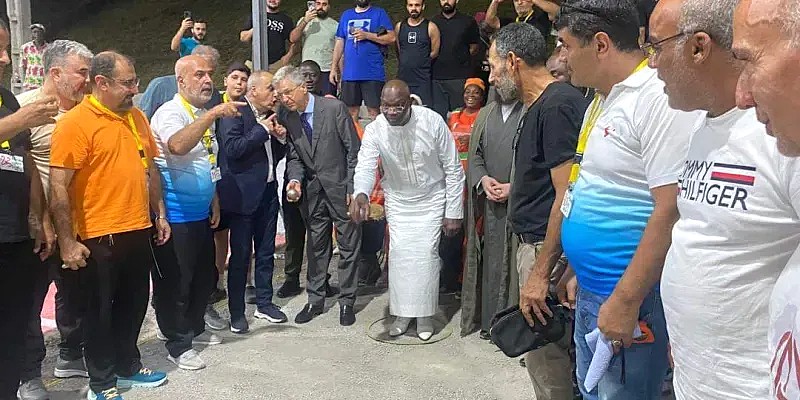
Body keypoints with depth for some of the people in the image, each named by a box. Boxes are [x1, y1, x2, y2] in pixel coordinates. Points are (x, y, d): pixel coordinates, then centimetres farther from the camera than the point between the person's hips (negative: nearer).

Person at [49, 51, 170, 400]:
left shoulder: (136, 117, 9)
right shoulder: (74, 122, -13)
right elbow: (58, 186, -16)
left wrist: (159, 214, 16)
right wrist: (67, 242, -17)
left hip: (139, 231, 7)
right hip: (99, 237, -6)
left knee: (134, 303, 18)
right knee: (101, 310, 8)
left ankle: (127, 366, 36)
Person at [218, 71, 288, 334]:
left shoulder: (269, 116, 12)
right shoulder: (235, 113, -10)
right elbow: (232, 149, -23)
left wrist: (281, 138, 0)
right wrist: (262, 130, -18)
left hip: (268, 192, 7)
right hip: (244, 194, -7)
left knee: (266, 252, 14)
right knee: (240, 256, 1)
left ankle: (264, 303, 27)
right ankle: (236, 312, 11)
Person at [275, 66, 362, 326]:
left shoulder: (334, 108, -14)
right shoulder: (285, 117, 0)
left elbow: (353, 151, -11)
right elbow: (294, 156, 7)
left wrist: (352, 189, -12)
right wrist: (295, 179, -13)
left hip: (340, 187, -4)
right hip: (312, 190, 4)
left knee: (348, 246, 5)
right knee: (315, 247, 13)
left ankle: (346, 301, 18)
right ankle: (315, 300, 26)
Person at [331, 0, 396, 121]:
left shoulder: (379, 13, 5)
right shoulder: (346, 15, 17)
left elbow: (392, 37, -5)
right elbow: (340, 43, 17)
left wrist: (367, 35, -12)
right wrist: (334, 68, 11)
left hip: (372, 74, -3)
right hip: (349, 74, 4)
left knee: (373, 111, -5)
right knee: (352, 111, 7)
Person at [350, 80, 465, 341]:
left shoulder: (432, 121, -22)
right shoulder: (374, 130, -18)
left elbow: (453, 169, -15)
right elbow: (365, 166, -30)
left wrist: (453, 213, -13)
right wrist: (361, 194, -54)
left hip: (431, 199, -2)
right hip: (398, 201, 2)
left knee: (426, 253, -5)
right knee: (399, 253, 1)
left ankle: (425, 314, 11)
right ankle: (403, 312, 16)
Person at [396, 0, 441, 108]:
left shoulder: (431, 27, -2)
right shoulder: (399, 26, 9)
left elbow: (434, 53, 1)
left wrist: (421, 64, 6)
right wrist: (406, 64, 12)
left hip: (422, 80, -3)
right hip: (402, 78, 4)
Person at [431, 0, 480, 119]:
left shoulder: (468, 21, 5)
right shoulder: (433, 21, 10)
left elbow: (474, 48, 8)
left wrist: (461, 58, 3)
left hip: (460, 77, -2)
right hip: (437, 77, 2)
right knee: (439, 115, 7)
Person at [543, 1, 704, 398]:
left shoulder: (660, 98, -18)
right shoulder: (600, 103, 11)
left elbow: (672, 211, -24)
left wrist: (626, 300, -23)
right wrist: (542, 271, 18)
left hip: (632, 300, -9)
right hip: (589, 293, 9)